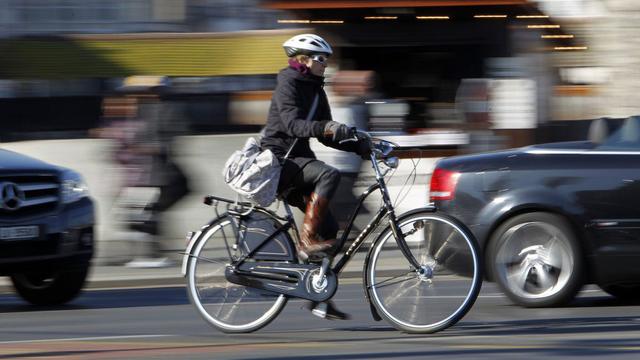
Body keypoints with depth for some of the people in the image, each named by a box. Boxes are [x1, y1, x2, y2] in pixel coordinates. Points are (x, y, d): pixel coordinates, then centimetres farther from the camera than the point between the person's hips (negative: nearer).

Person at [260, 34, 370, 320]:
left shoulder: (315, 90, 16)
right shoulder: (288, 84, -10)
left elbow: (325, 135, 17)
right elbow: (292, 123, -26)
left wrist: (359, 146, 3)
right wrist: (326, 127, -41)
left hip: (296, 162, 9)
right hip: (278, 159, -9)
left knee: (328, 226, 0)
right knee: (329, 175, -32)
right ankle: (306, 241, -29)